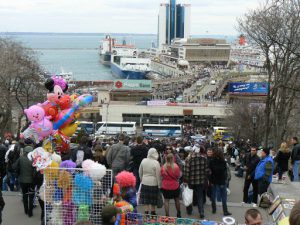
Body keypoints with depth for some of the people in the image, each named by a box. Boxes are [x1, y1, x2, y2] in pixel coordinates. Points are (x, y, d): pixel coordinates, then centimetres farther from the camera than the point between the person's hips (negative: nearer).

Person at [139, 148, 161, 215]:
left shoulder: (143, 161, -3)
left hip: (144, 182, 3)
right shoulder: (156, 163, -16)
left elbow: (140, 172, 8)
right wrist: (159, 185, -3)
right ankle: (152, 211, 19)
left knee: (146, 198, 12)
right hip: (153, 183, -3)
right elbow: (158, 175, -12)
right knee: (153, 199, 10)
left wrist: (141, 179, 24)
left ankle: (147, 211, 15)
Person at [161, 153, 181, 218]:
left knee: (166, 200, 7)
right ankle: (179, 214, 31)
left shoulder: (163, 167, -10)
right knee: (177, 200, 18)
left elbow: (161, 176, 3)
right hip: (175, 186, 0)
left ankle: (167, 215, 5)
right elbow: (178, 176, -7)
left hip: (165, 186, 0)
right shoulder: (176, 166, -16)